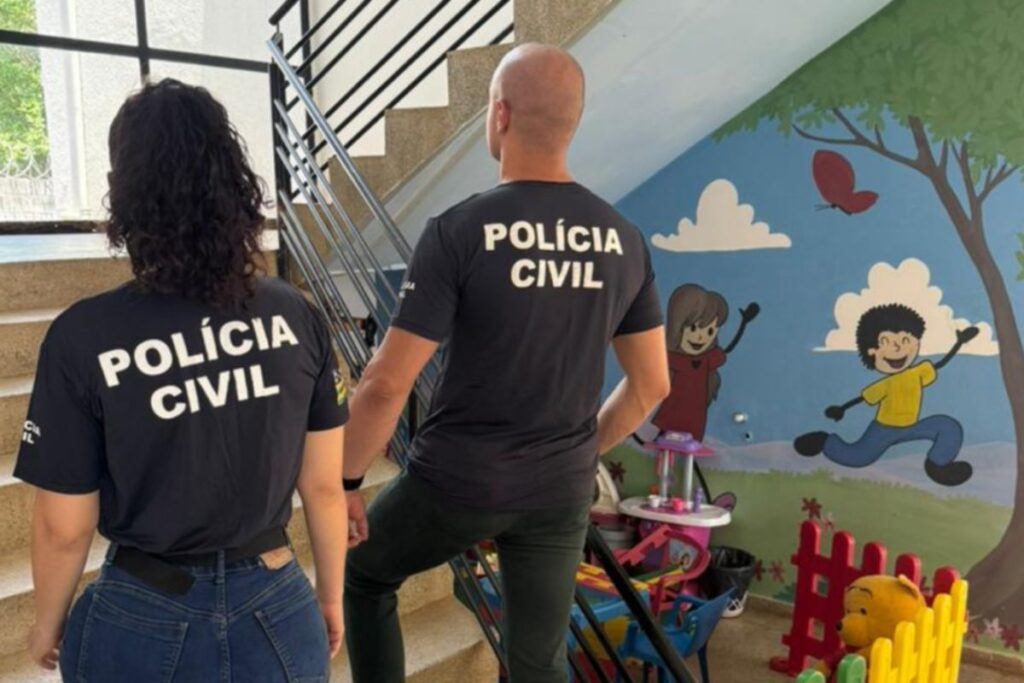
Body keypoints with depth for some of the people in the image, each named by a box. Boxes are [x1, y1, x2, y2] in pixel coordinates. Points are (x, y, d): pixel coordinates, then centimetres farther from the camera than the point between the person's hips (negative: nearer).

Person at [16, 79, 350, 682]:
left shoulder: (84, 338, -17)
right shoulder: (296, 317, -11)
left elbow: (64, 529, -8)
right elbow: (325, 487, -3)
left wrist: (49, 625, 11)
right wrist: (331, 596, 12)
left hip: (146, 626, -1)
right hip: (278, 615, 1)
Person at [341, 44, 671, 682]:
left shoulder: (459, 231, -18)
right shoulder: (625, 240, -3)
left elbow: (387, 383, -18)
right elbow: (652, 385, 5)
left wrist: (347, 481, -3)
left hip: (457, 480, -4)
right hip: (562, 491, 4)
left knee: (364, 573, 26)